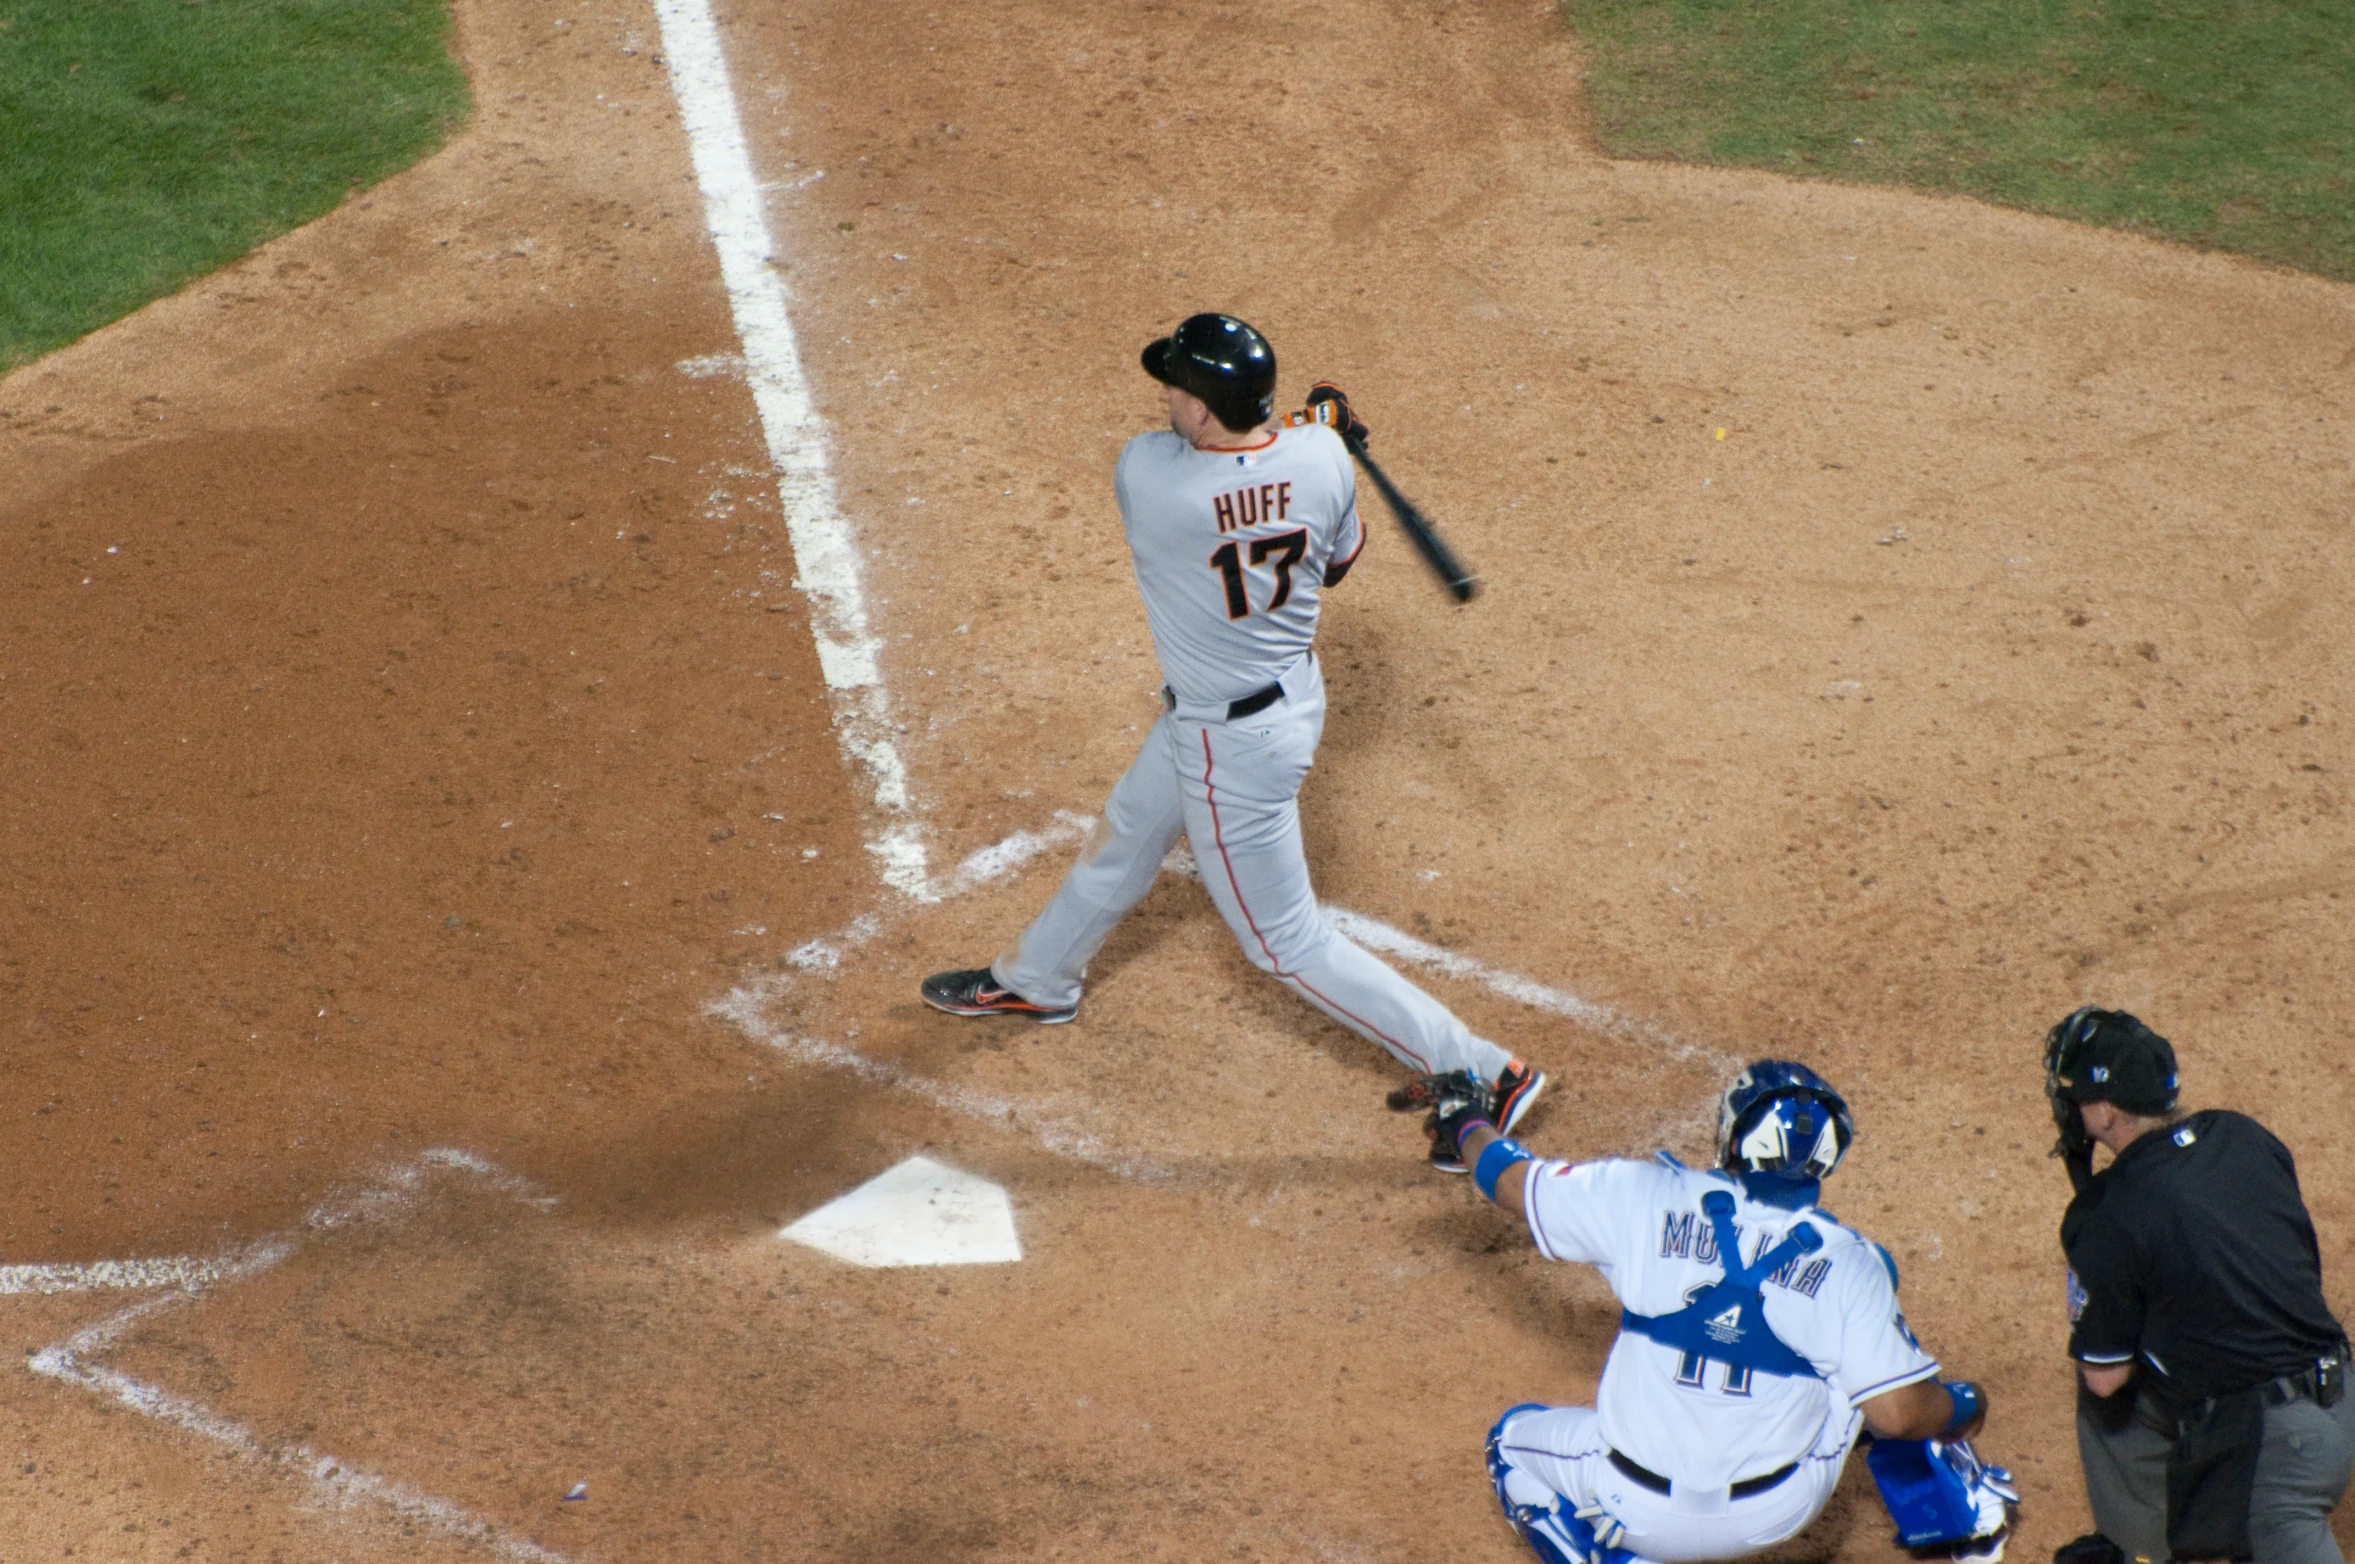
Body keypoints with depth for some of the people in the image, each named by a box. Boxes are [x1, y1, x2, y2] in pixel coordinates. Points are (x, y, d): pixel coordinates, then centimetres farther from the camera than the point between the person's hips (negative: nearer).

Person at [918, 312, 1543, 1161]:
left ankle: (1484, 1075, 11)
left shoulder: (1146, 471, -30)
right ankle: (1035, 979, 56)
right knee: (1125, 837, 30)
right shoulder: (1322, 457, -17)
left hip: (1233, 741, -8)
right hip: (1291, 685, 8)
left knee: (1289, 944, 8)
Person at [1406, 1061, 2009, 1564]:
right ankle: (1964, 1510, 30)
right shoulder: (1847, 1261, -14)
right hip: (1778, 1511, 1)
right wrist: (1965, 1408, 9)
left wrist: (1466, 1121, 23)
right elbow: (1899, 1414, -14)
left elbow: (1512, 1181, 1)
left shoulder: (1646, 1198, -12)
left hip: (1641, 1513, -1)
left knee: (1515, 1441, 27)